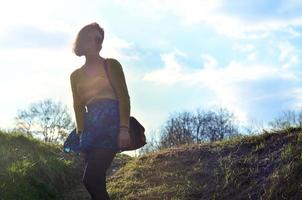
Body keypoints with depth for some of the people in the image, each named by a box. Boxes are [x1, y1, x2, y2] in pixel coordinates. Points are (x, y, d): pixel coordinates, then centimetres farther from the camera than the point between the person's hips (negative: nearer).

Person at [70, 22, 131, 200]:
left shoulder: (111, 65, 8)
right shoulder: (76, 75, 19)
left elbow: (124, 97, -1)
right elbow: (79, 107, 15)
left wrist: (124, 128, -14)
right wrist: (81, 136, 4)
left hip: (110, 121, -5)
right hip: (91, 126, 5)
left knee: (91, 180, -19)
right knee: (96, 182, -2)